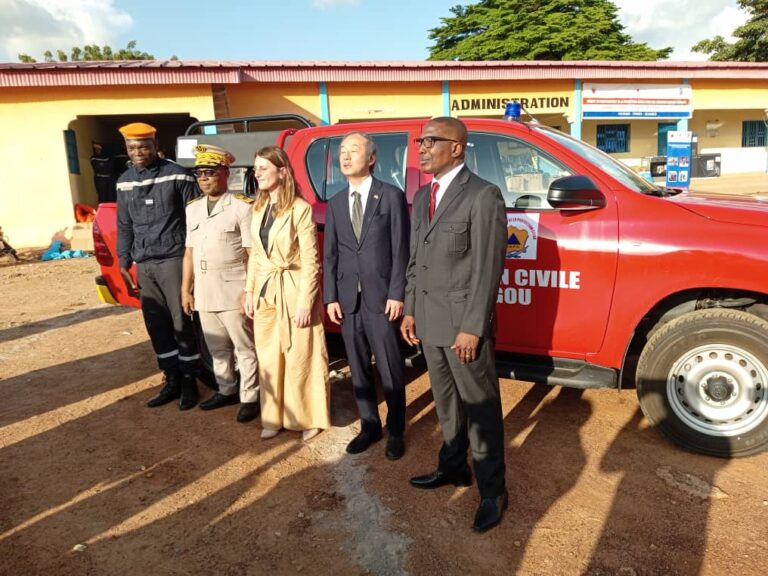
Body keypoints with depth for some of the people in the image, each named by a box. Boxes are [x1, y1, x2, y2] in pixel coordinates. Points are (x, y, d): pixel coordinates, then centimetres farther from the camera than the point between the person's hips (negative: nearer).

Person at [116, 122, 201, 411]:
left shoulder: (176, 175, -5)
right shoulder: (124, 182, 13)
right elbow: (124, 226, 18)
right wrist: (124, 265, 15)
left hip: (173, 260, -5)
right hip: (144, 265, 6)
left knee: (181, 323, 0)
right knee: (156, 326, 10)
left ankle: (189, 381, 15)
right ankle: (171, 380, 23)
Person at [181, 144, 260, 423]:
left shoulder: (242, 206, -8)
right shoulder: (193, 208, 13)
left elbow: (253, 254, -10)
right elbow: (189, 252, 16)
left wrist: (250, 292, -15)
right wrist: (186, 289, 13)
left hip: (234, 293, -6)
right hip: (204, 294, 7)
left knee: (244, 348, 4)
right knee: (217, 348, 18)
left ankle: (249, 398, 15)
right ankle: (226, 391, 33)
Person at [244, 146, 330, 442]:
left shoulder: (300, 209, -13)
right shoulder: (259, 208, 9)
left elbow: (310, 262, -14)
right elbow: (255, 254, 14)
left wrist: (305, 303, -16)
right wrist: (249, 291, 9)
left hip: (293, 290, -7)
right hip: (265, 291, 7)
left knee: (299, 359, 3)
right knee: (268, 358, 13)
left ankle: (308, 418, 21)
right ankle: (274, 417, 29)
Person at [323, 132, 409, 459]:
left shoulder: (392, 196, -1)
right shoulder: (336, 204, 12)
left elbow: (400, 250, -5)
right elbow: (330, 255, 10)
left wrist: (396, 295, -11)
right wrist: (331, 298, 3)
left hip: (381, 299, -4)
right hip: (348, 301, 5)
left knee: (390, 371, 5)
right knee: (359, 370, 13)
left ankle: (395, 432, 21)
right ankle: (370, 426, 28)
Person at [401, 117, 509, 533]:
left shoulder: (483, 196, -13)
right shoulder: (421, 197, 12)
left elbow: (488, 268, -16)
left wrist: (472, 328, -18)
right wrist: (410, 310, 12)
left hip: (463, 323, -7)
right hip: (429, 321, 7)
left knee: (480, 406, 6)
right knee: (445, 401, 20)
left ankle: (491, 489, 22)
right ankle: (453, 466, 39)